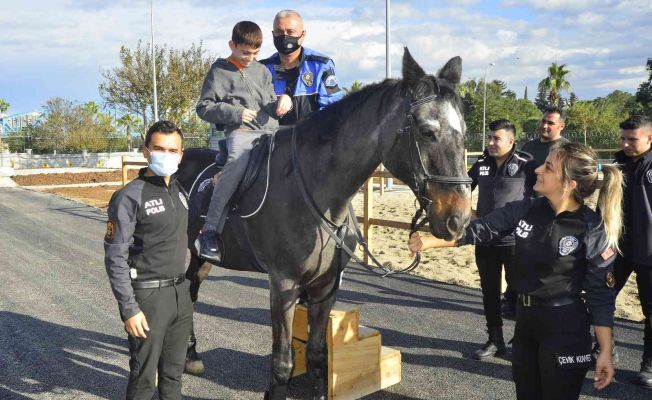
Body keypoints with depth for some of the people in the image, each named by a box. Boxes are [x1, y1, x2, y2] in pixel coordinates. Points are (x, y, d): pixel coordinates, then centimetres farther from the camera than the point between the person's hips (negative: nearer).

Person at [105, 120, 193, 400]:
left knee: (174, 371, 19)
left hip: (181, 292, 7)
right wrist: (129, 309, -18)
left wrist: (185, 286, 12)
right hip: (148, 296, -6)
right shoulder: (129, 197, -14)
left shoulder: (179, 191, 8)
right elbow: (115, 259, -15)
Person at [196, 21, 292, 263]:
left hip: (270, 131, 6)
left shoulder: (262, 71, 21)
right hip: (241, 133, -6)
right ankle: (210, 231, -33)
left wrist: (282, 102, 2)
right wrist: (235, 113, -10)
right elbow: (204, 108, 3)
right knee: (238, 161, -37)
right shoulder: (220, 72, 7)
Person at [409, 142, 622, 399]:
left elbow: (601, 295, -12)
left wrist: (606, 351, -11)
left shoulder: (594, 232, -17)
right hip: (525, 320, 6)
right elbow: (479, 229, 1)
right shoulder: (526, 209, -4)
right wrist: (430, 241, -6)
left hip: (565, 329, -6)